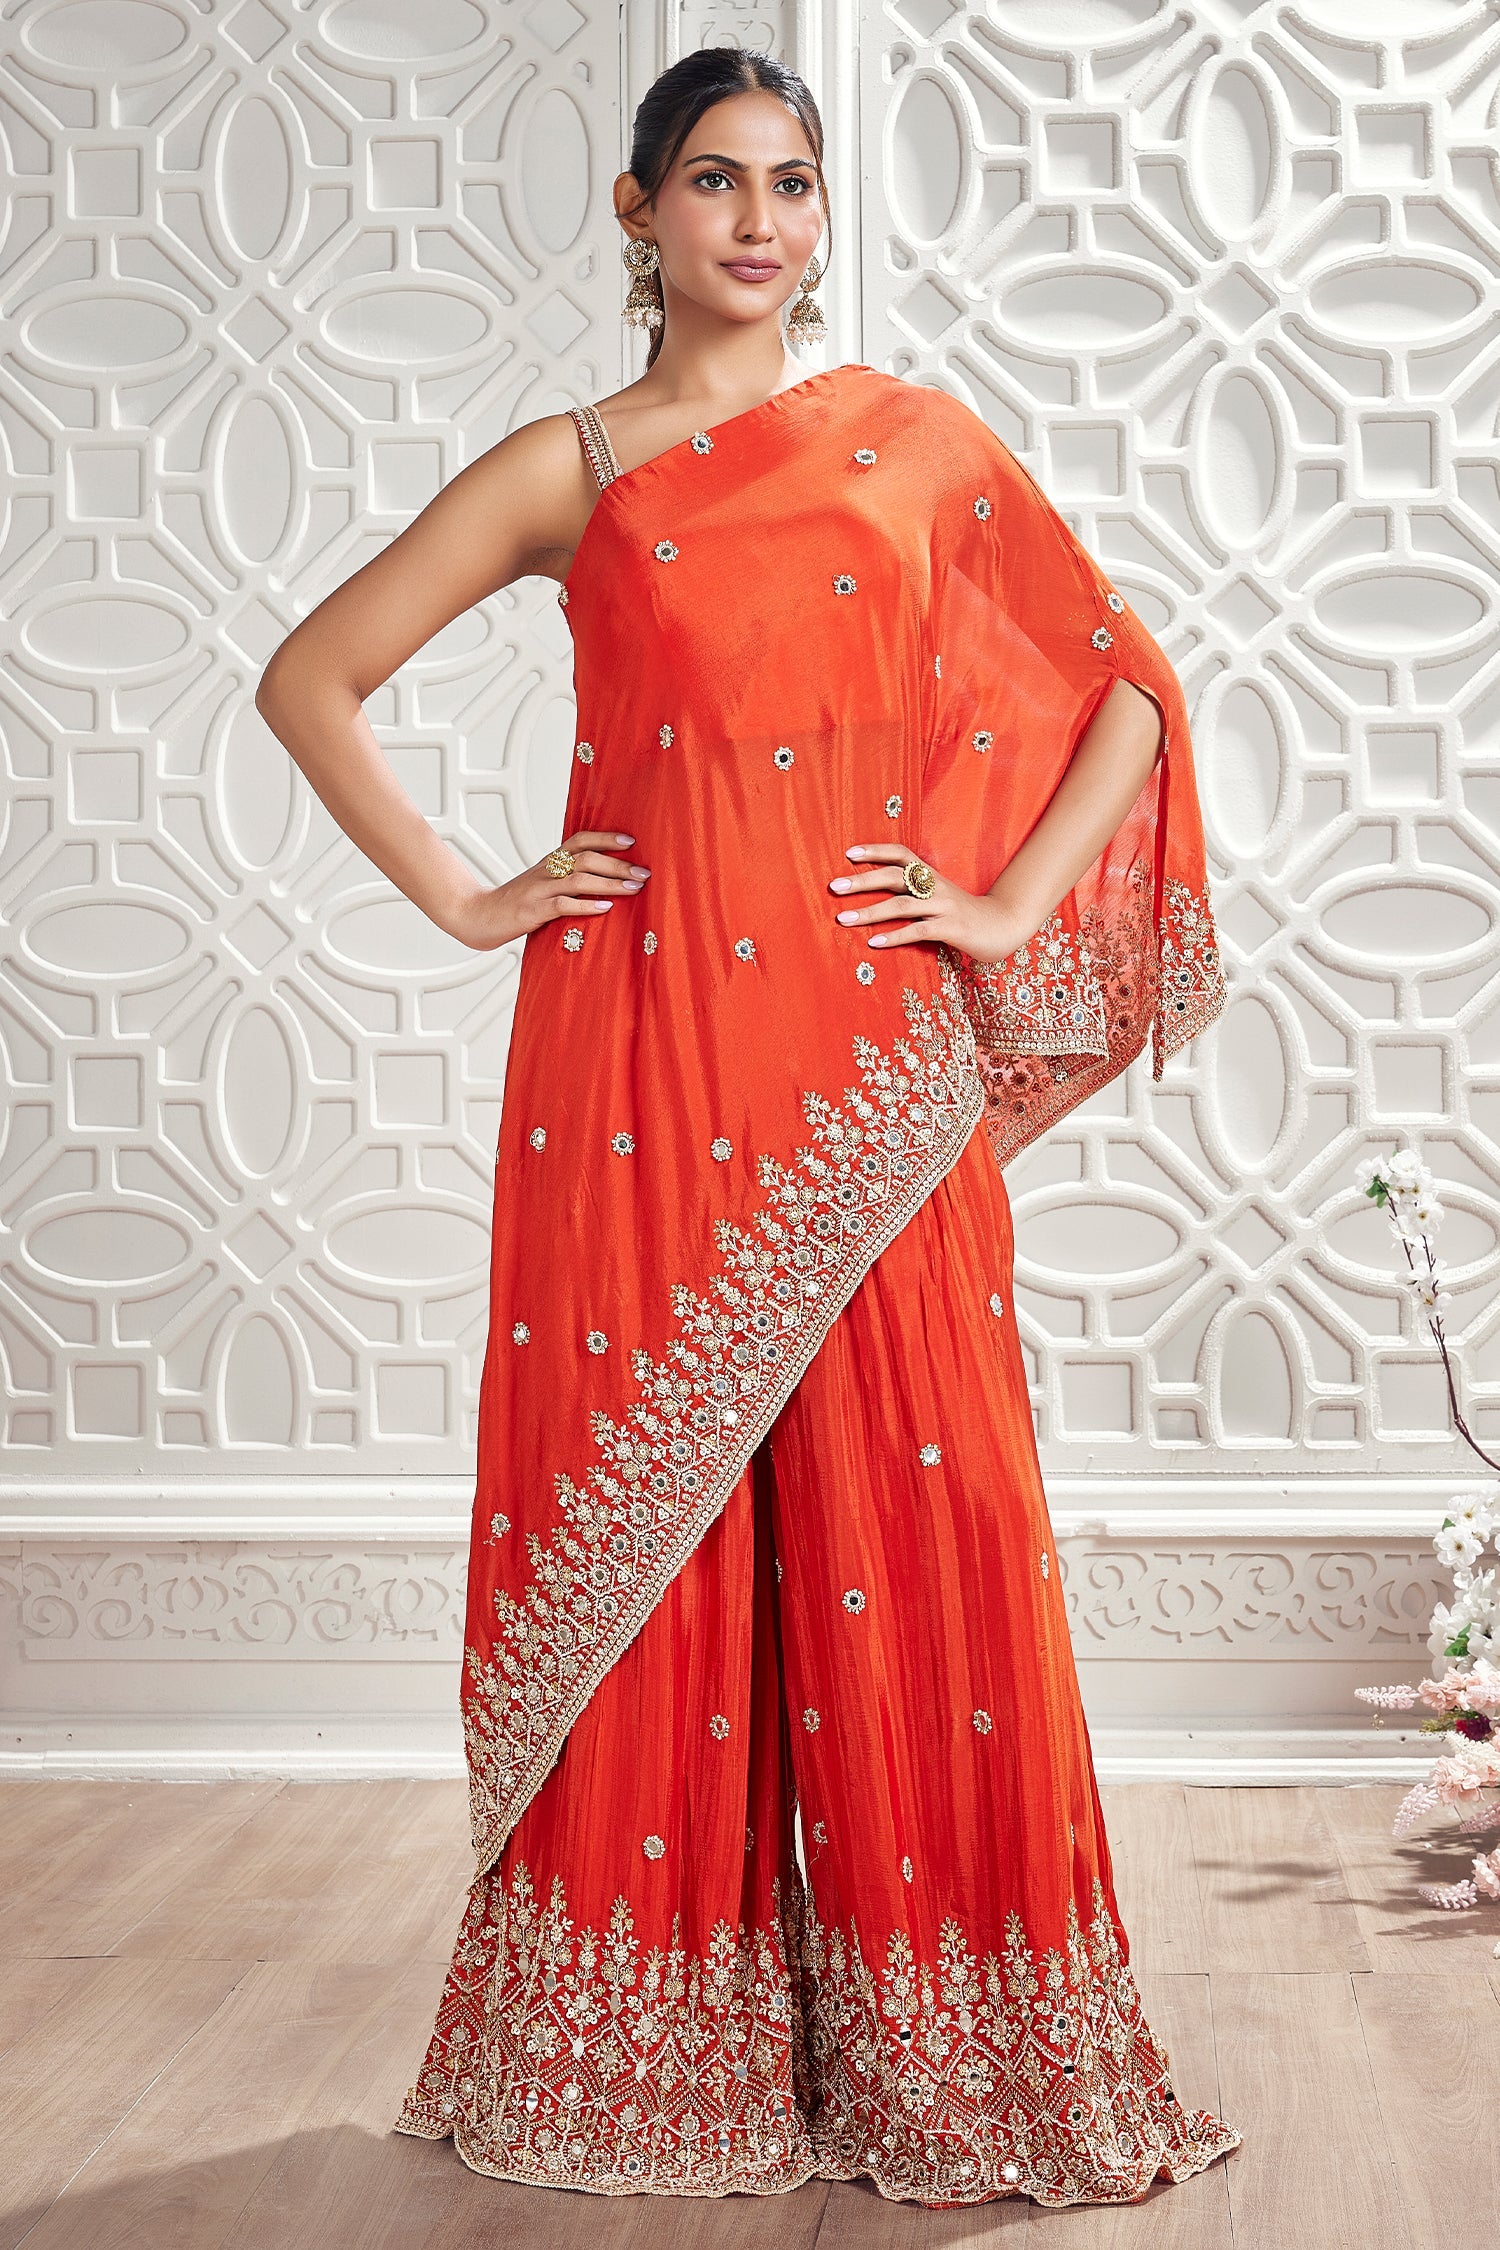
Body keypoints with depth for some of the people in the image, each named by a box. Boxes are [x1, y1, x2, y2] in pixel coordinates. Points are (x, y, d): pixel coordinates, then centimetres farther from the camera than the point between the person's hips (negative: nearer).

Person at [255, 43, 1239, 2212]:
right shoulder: (570, 469, 9)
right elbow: (312, 676, 10)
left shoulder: (916, 440, 11)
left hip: (862, 1059, 1)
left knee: (902, 1517, 0)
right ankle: (656, 2042, 16)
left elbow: (1127, 677, 13)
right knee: (642, 1523, 2)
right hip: (643, 1046, 0)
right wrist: (460, 899, 2)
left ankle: (927, 2046, 13)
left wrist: (1015, 907, 2)